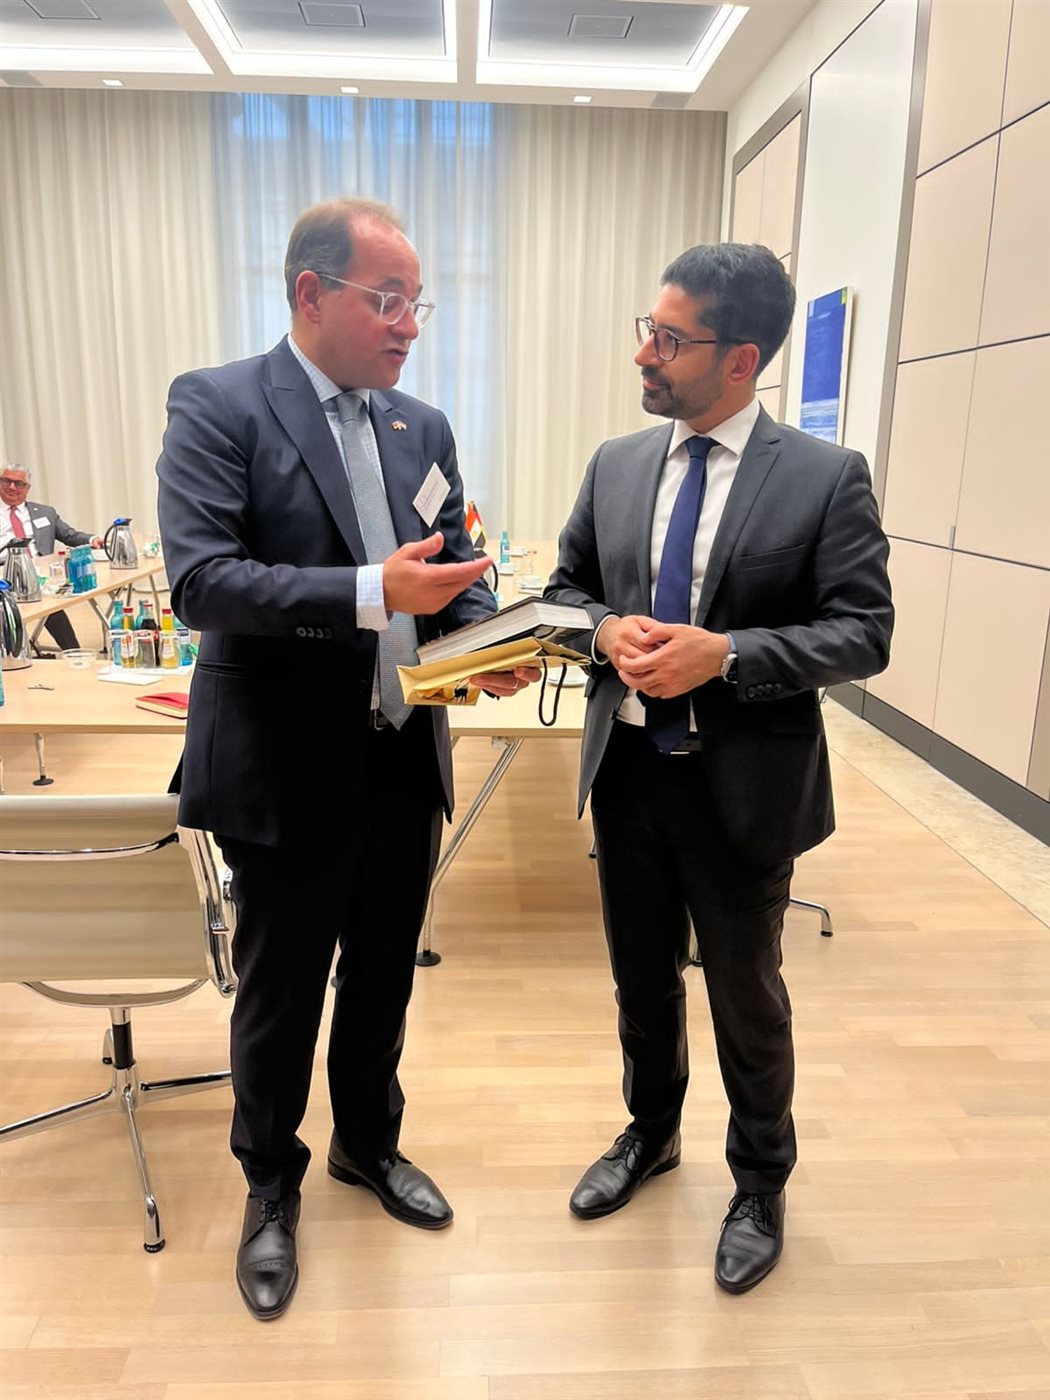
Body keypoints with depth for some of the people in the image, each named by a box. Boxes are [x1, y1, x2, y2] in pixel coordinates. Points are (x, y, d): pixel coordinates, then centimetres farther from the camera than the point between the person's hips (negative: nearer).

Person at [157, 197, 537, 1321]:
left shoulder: (424, 427, 8)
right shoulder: (217, 406, -10)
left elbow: (457, 569, 11)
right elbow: (200, 581, -20)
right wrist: (371, 593, -30)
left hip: (404, 758, 5)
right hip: (287, 768, -5)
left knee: (383, 975, 21)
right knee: (279, 992, 13)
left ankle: (368, 1144, 47)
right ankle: (271, 1186, 40)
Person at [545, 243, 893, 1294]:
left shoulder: (826, 477, -10)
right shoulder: (615, 465, 3)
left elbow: (862, 634, -11)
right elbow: (565, 588, 10)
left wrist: (726, 653, -24)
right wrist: (607, 630, -13)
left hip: (743, 784, -4)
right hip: (627, 770, 4)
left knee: (745, 997, 14)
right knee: (640, 977, 21)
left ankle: (760, 1186, 41)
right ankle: (651, 1133, 49)